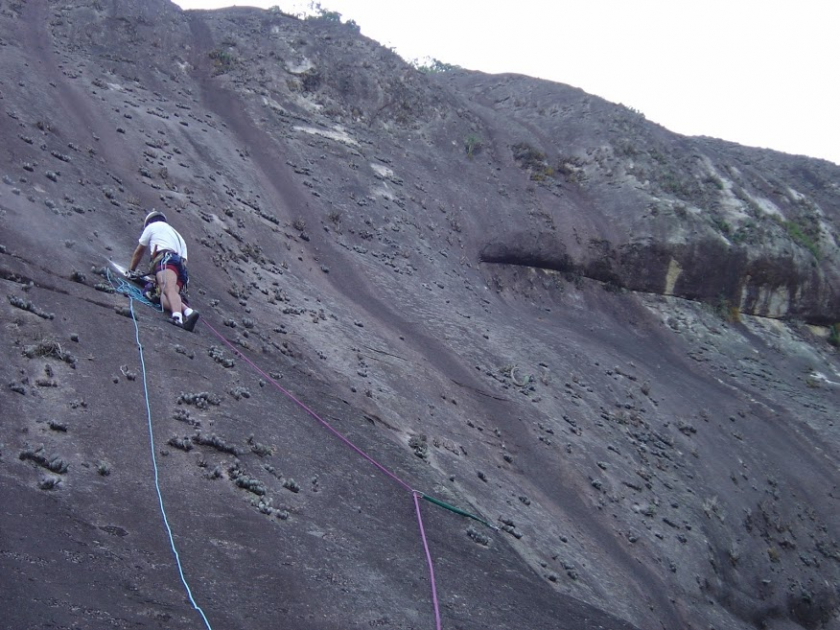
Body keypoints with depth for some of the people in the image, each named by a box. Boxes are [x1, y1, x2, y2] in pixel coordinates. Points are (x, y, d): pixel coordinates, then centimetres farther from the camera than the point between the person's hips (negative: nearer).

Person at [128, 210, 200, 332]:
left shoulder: (152, 226, 25)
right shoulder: (177, 235, 41)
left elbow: (139, 252, 31)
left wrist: (131, 270, 44)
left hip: (166, 260, -6)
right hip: (182, 268, 6)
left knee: (168, 288, -32)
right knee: (165, 299, -15)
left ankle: (177, 316, -62)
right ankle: (188, 311, -46)